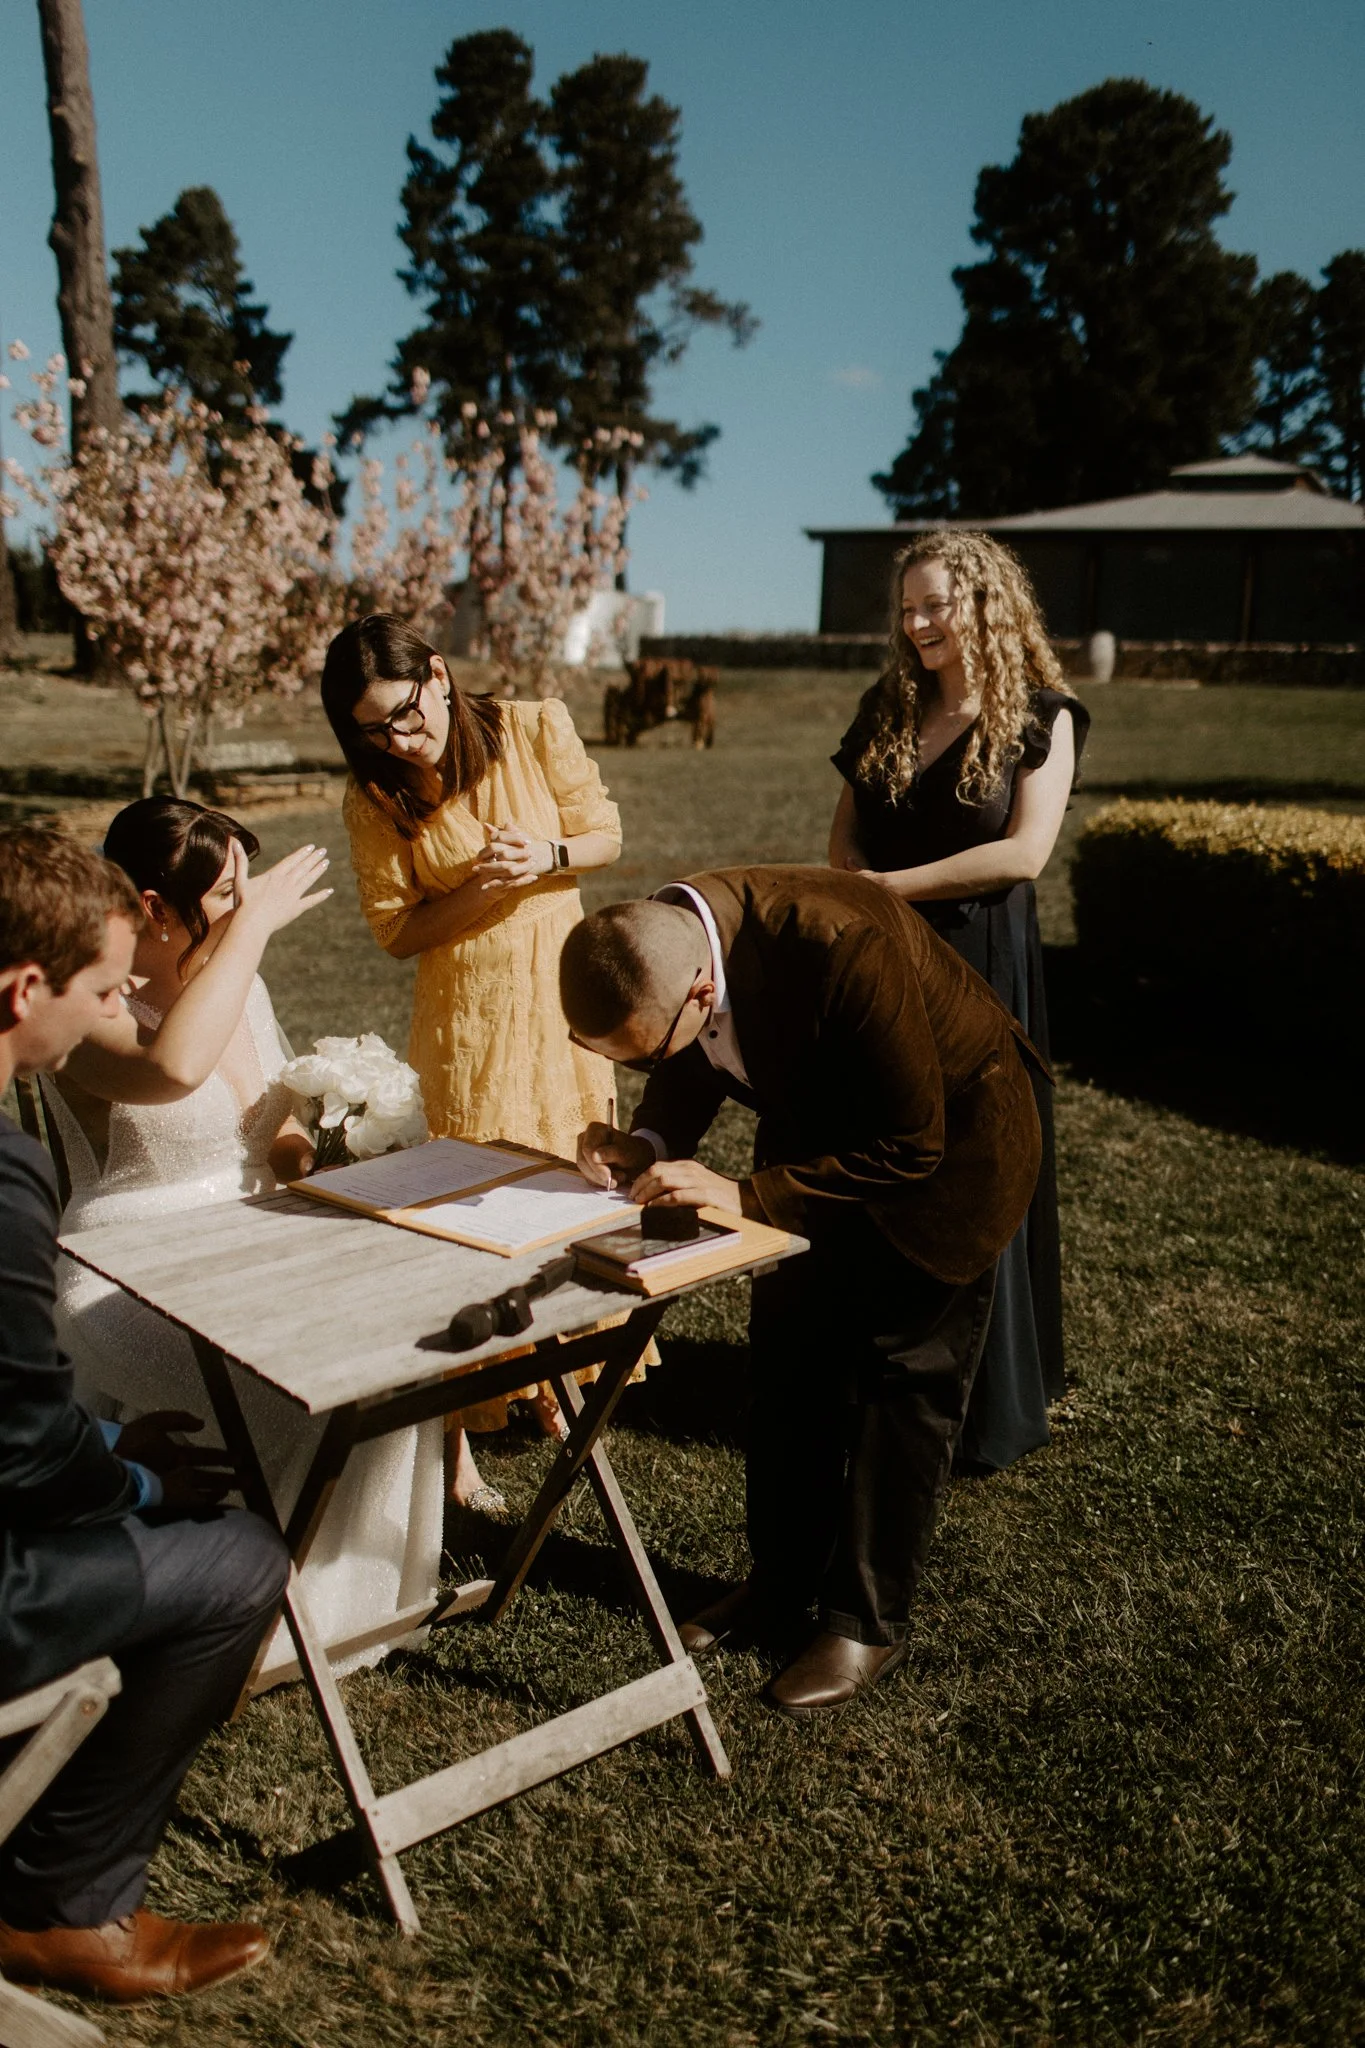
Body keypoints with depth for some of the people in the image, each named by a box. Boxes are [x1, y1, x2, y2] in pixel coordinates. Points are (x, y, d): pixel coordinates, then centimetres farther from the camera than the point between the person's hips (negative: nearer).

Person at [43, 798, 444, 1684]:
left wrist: (310, 1152, -5)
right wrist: (255, 925, -30)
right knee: (299, 1402, -26)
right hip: (134, 1289, -7)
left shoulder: (239, 980, 8)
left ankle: (350, 1593, 8)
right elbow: (173, 1068, -41)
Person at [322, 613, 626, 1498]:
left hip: (563, 994, 2)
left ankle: (549, 1378, 32)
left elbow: (606, 834, 2)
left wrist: (546, 857, -18)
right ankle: (456, 1427, 13)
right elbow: (397, 929, -4)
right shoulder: (376, 795, -7)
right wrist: (480, 888, -19)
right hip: (466, 1017, -2)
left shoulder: (537, 729, -6)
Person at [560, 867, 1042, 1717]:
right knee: (788, 1356, 11)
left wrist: (748, 1194, -35)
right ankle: (784, 1582, 30)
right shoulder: (652, 945, -21)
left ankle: (869, 1622, 18)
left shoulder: (843, 945, -41)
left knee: (904, 1376, 1)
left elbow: (910, 1150, -31)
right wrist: (649, 1142, -20)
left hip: (947, 1137, -6)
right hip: (819, 1129, 7)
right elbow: (691, 1069, 0)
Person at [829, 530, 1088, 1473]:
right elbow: (844, 841, 11)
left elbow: (1024, 853, -13)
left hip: (980, 973, -4)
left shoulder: (1042, 717, -3)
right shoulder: (887, 710, 11)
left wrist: (893, 885, -11)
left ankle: (989, 1404, 17)